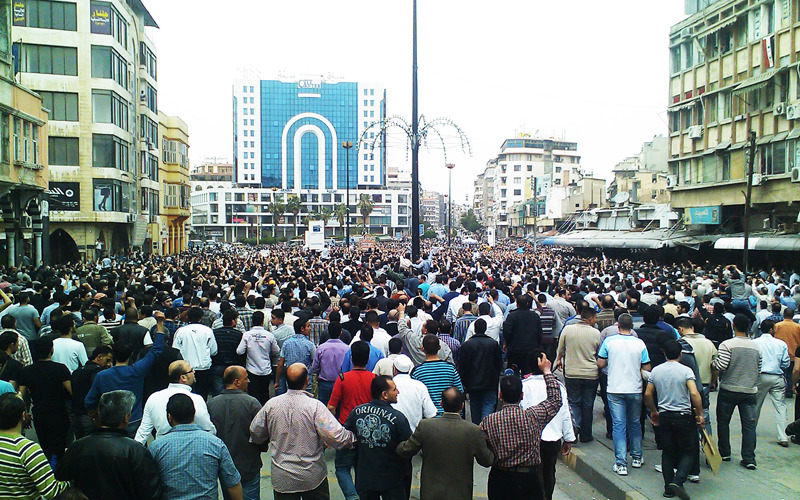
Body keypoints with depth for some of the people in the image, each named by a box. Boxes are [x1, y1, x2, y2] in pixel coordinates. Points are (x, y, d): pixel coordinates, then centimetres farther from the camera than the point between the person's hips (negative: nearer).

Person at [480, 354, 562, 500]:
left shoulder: (489, 421, -13)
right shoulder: (534, 416, -13)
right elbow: (555, 400, 2)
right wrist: (547, 371, 10)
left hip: (500, 479, 1)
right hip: (529, 478, 0)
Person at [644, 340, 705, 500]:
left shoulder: (656, 371, 4)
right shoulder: (686, 370, -8)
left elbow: (648, 394, 6)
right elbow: (694, 394, -19)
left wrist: (653, 412, 20)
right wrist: (700, 414, -8)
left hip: (664, 416, 4)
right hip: (684, 417, -4)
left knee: (668, 452, 13)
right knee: (690, 451, 8)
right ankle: (678, 480, -9)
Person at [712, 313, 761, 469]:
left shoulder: (727, 344, -12)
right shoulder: (756, 347, 4)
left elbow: (721, 365, -20)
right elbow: (759, 370, 11)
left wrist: (712, 363, 0)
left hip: (729, 390, -3)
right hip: (750, 391, 4)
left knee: (723, 421, 12)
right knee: (749, 424, 5)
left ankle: (724, 453, 20)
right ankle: (749, 459, 2)